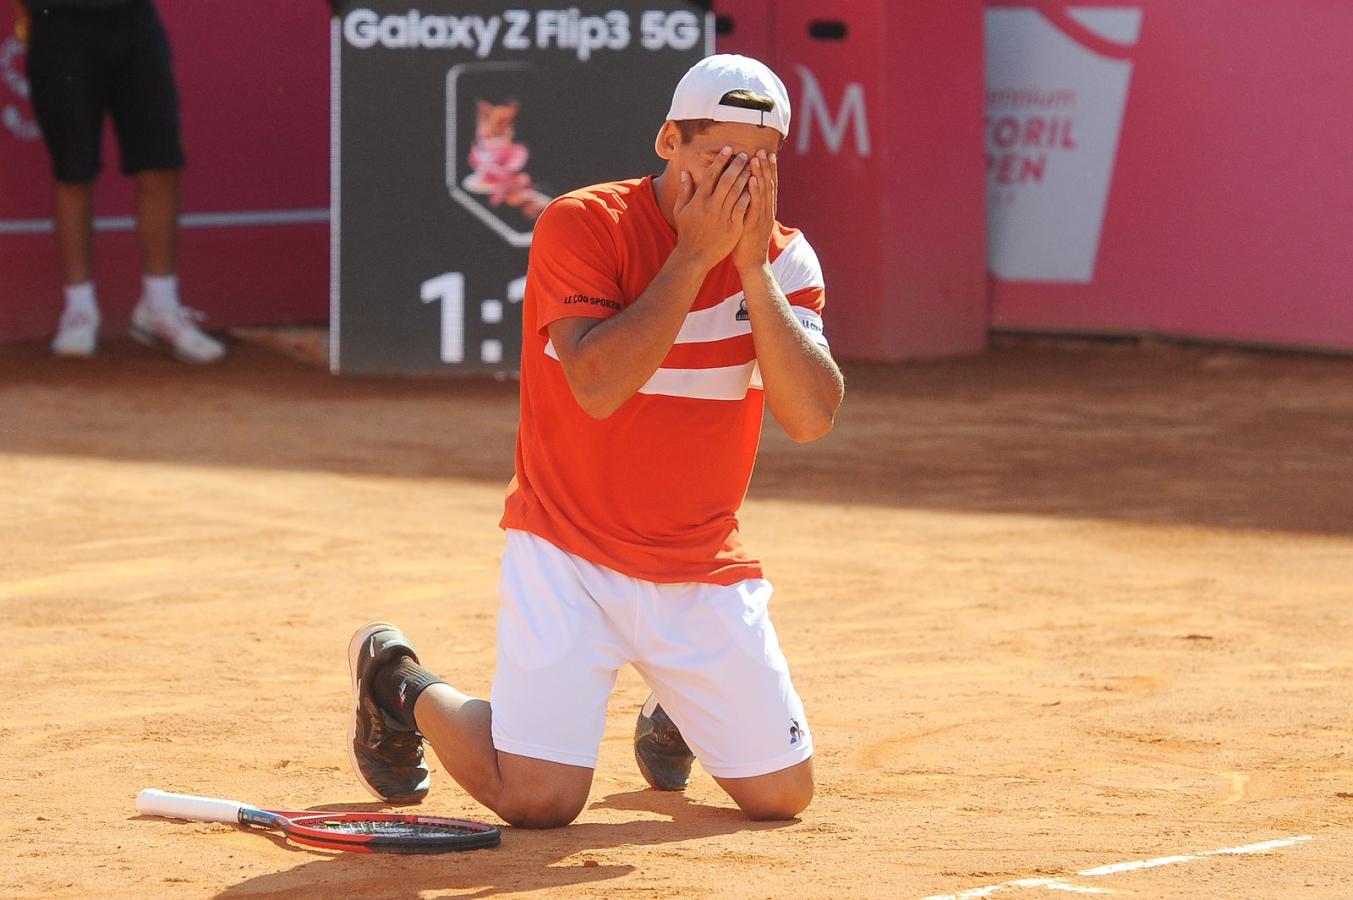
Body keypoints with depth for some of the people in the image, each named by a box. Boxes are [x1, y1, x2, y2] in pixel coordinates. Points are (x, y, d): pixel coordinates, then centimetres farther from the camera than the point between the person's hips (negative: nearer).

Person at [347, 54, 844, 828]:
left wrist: (753, 267, -21)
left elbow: (813, 416, -15)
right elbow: (598, 386, -28)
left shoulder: (785, 257, -1)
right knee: (537, 799, -15)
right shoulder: (582, 227, -13)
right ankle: (403, 689, 16)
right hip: (571, 555, -4)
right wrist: (695, 255, -26)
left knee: (783, 794, 3)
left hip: (707, 573, 4)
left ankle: (673, 713, 36)